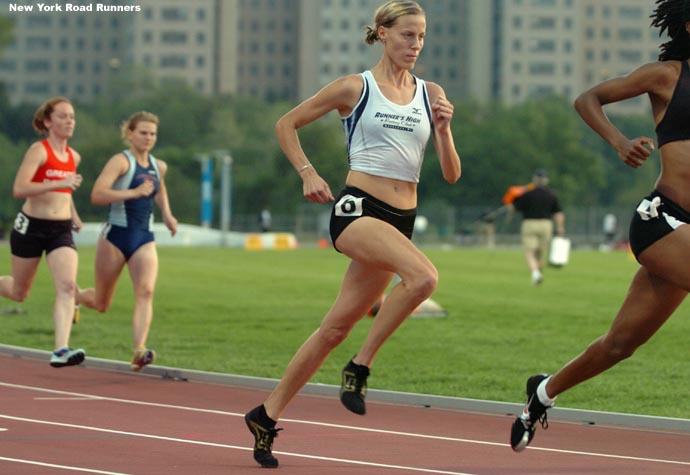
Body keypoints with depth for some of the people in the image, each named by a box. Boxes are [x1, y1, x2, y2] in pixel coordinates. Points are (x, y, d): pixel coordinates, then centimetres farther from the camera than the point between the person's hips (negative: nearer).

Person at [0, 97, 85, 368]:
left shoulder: (73, 157, 9)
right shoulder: (38, 151, -12)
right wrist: (60, 184, -31)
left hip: (61, 231, 4)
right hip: (31, 226, -4)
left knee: (67, 286, -18)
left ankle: (61, 350, -25)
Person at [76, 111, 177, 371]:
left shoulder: (159, 167, 10)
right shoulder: (121, 161, -11)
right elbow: (97, 195, -26)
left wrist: (167, 214, 21)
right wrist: (134, 192, -32)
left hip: (144, 239, 5)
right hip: (116, 236, -4)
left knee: (146, 292, -21)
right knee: (101, 304, 10)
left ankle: (139, 352, -31)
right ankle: (74, 295, 46)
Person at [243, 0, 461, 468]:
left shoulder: (431, 95, 12)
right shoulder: (355, 88, 1)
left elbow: (452, 174, 9)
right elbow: (287, 124, 10)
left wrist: (444, 129, -7)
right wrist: (308, 174, -1)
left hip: (401, 220, 5)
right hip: (357, 209, -5)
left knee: (337, 327, 5)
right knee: (423, 275, -31)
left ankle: (267, 416, 18)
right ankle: (360, 367, -17)